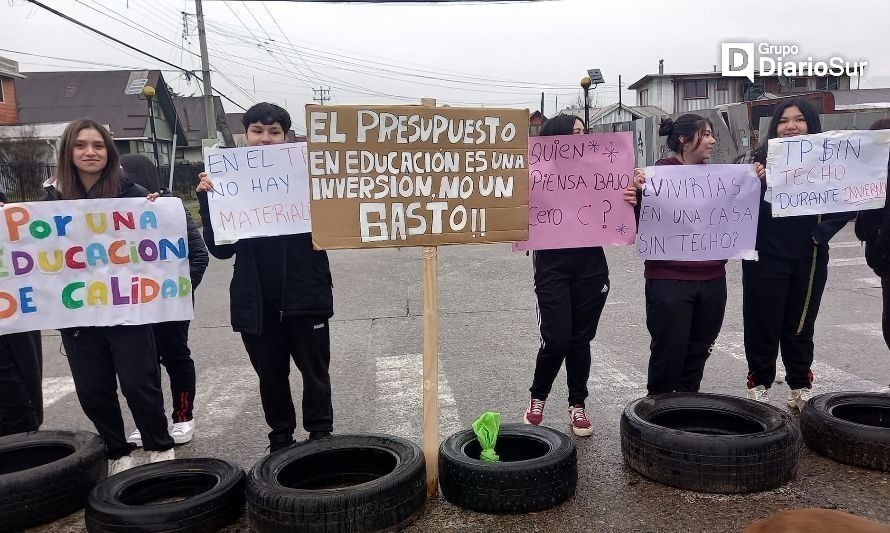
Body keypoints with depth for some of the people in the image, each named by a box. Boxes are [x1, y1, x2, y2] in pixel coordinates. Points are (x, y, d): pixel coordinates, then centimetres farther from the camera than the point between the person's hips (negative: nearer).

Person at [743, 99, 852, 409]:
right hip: (765, 257, -2)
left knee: (800, 324, 15)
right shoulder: (761, 159, -4)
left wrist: (823, 231, -9)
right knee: (763, 323, 6)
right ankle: (759, 385, 19)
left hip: (808, 259, 2)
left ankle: (801, 386, 29)